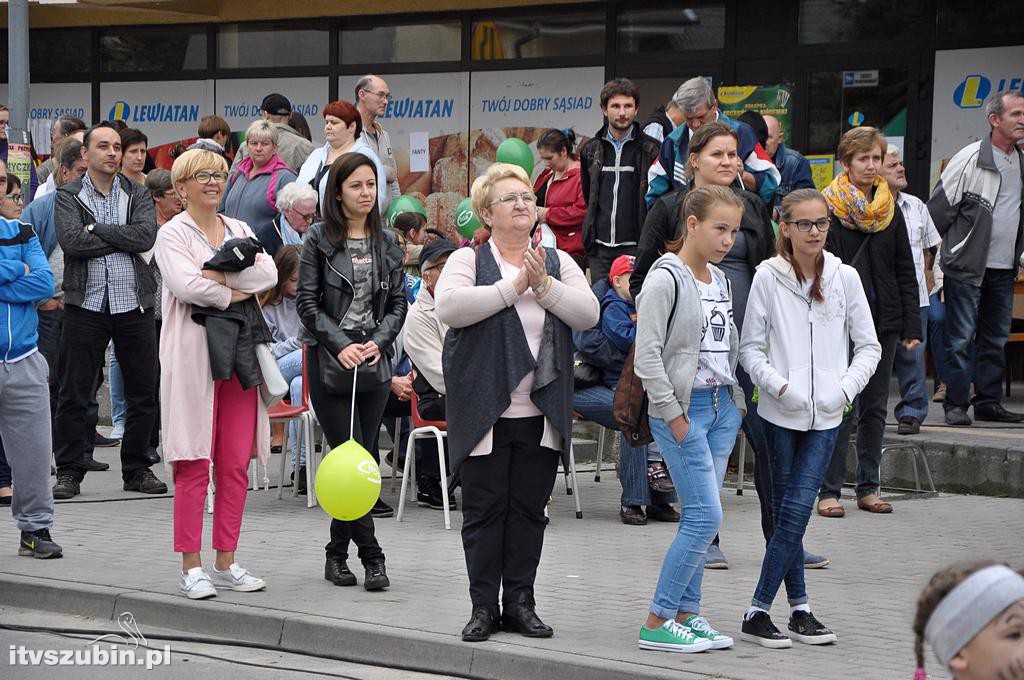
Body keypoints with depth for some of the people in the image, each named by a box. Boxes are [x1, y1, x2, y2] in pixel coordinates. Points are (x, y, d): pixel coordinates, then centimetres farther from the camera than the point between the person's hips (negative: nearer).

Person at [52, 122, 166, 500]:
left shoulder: (138, 194, 9)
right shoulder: (68, 196, 4)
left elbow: (146, 236, -10)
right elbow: (72, 241, -14)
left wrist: (96, 229, -12)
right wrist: (123, 240, -11)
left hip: (134, 304, 2)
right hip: (86, 305, -2)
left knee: (143, 393, 6)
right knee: (74, 393, 0)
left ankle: (137, 468, 18)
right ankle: (68, 471, 9)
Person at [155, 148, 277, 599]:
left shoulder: (239, 231, 16)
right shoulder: (173, 233, 0)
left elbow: (268, 274, 0)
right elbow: (185, 285, -16)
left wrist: (218, 275, -11)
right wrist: (235, 293, -5)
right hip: (193, 354, -5)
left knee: (236, 464, 5)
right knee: (195, 464, -5)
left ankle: (226, 562, 12)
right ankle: (191, 567, 2)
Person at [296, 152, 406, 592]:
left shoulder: (386, 243, 10)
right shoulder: (320, 239, -1)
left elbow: (398, 303, 9)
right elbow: (307, 302, -4)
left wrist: (378, 342, -8)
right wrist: (341, 345, -14)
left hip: (375, 361, 4)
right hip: (329, 361, -4)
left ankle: (337, 553, 15)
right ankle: (371, 556, -6)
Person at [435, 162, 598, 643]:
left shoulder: (558, 263, 12)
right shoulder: (468, 261, 2)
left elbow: (588, 314, -1)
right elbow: (449, 307, -17)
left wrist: (544, 285, -13)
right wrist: (514, 285, -15)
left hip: (541, 413, 3)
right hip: (484, 412, -3)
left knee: (529, 509, 7)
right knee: (484, 509, 1)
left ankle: (520, 601, 16)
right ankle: (483, 606, 9)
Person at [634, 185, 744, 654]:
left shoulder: (721, 281, 14)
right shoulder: (666, 279, -11)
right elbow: (647, 356, -16)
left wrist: (737, 401, 13)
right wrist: (673, 416, -16)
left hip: (722, 406, 8)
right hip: (682, 407, -8)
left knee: (700, 517, 7)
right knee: (706, 515, -12)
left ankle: (686, 615, 14)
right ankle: (657, 623, -5)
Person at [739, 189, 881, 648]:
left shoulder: (844, 277, 3)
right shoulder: (768, 277, -2)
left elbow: (868, 346, 8)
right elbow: (751, 348, 0)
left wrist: (846, 388, -7)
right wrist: (780, 386, -15)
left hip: (825, 416, 1)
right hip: (780, 413, -1)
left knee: (797, 509, -6)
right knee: (787, 511, 4)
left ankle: (759, 611, 0)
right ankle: (799, 610, 10)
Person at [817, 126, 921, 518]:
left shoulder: (890, 210, 10)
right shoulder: (827, 209, -4)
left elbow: (905, 273, 11)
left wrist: (912, 327, 5)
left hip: (883, 321, 5)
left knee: (875, 408, 9)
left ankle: (869, 487, 16)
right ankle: (830, 490, 1)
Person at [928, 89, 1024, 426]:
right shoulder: (971, 158, -12)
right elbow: (939, 206, -8)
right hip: (966, 266, -7)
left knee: (996, 338, 12)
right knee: (961, 338, -3)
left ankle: (988, 402, 19)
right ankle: (956, 404, 4)